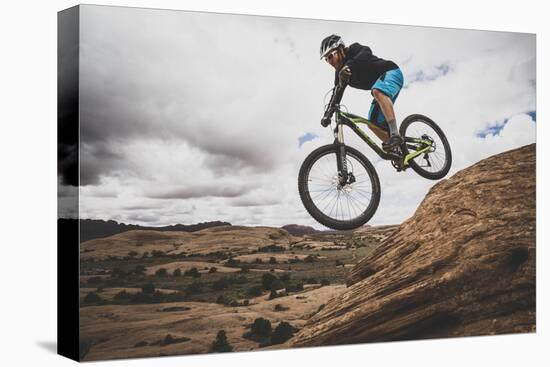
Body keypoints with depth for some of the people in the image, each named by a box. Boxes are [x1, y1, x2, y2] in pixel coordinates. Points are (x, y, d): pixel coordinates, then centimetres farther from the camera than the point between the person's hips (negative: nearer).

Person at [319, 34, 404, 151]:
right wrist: (328, 114, -12)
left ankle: (395, 134, -50)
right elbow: (337, 94, 3)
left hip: (391, 72, -9)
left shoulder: (354, 50, -18)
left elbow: (366, 53, -41)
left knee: (378, 91, -41)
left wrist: (349, 65, -57)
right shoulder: (340, 72, 3)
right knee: (374, 123, 1)